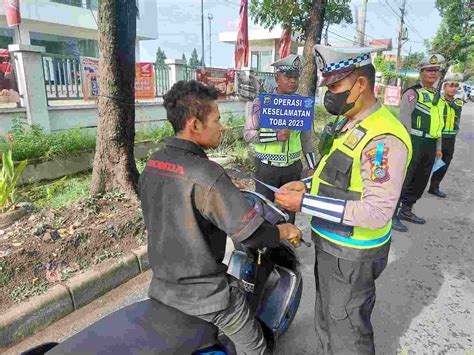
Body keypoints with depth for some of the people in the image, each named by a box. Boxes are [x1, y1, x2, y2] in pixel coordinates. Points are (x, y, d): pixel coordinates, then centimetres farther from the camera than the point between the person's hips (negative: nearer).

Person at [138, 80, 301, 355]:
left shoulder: (152, 164, -3)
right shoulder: (207, 176, -28)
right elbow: (253, 235, -24)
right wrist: (285, 231, -3)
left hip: (162, 285, 8)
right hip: (204, 294, -7)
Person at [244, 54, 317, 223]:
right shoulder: (262, 101, -8)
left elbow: (306, 137, 9)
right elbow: (248, 133, -11)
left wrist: (312, 166, 7)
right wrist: (276, 136, -24)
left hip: (293, 167, 4)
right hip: (267, 167, -3)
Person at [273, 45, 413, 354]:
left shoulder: (383, 138, -25)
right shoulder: (351, 124, 7)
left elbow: (376, 212, -29)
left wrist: (306, 203, -27)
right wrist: (307, 185, 2)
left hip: (351, 256, -9)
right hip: (332, 246, 9)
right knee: (327, 322, 28)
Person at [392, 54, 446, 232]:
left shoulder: (438, 96, 18)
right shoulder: (413, 92, -7)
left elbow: (438, 124, 22)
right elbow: (404, 119, -14)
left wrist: (438, 147, 20)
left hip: (430, 146, 9)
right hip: (413, 143, -8)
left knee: (420, 180, 14)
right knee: (403, 179, -6)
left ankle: (406, 211, 28)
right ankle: (391, 214, 3)